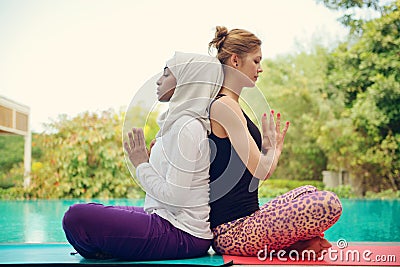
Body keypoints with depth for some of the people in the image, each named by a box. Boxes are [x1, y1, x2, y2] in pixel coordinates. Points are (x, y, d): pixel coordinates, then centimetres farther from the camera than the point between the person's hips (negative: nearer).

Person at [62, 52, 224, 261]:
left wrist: (142, 165, -8)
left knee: (76, 216, -20)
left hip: (180, 234, -11)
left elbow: (175, 195, -21)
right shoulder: (180, 122, 14)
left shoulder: (187, 127, -17)